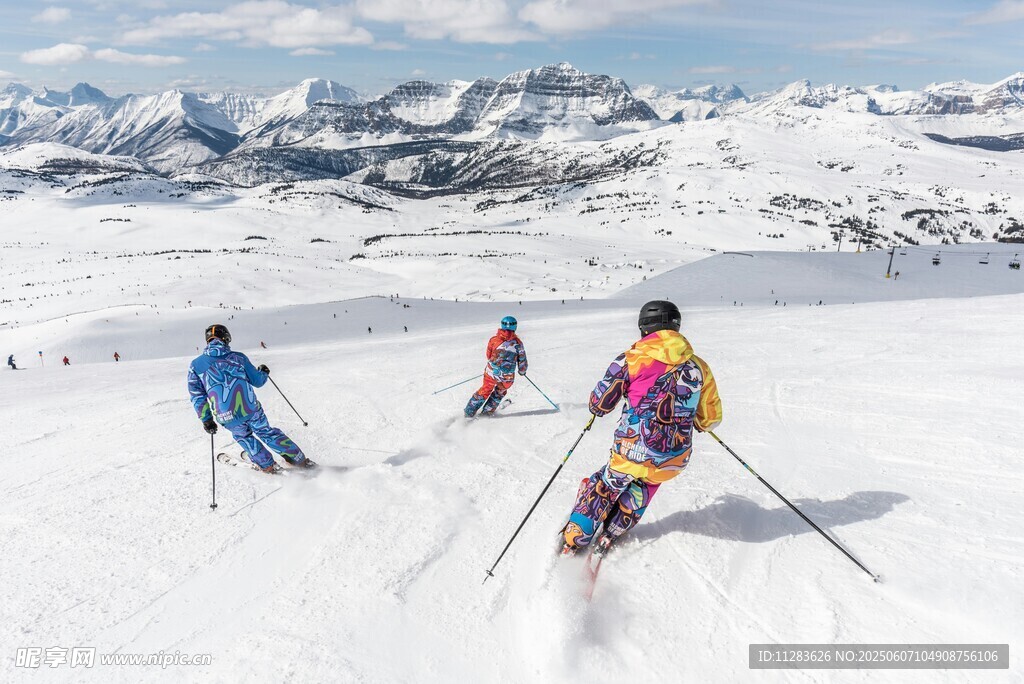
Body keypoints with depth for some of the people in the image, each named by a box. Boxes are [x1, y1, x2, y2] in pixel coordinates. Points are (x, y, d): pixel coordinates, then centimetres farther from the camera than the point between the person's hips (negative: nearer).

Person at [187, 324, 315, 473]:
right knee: (267, 432, 22)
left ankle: (267, 465, 31)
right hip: (251, 408, 0)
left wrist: (206, 419, 13)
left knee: (243, 436, 30)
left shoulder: (195, 365, 5)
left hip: (227, 417, 0)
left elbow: (197, 397, 5)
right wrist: (264, 373, 30)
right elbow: (257, 381, 9)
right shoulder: (237, 357, 3)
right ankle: (299, 459, 25)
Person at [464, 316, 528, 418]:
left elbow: (488, 356, 11)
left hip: (491, 372, 1)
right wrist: (522, 371, 24)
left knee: (485, 391, 21)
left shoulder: (494, 339, -1)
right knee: (500, 392, 27)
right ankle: (487, 411, 29)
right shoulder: (518, 343, -1)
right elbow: (522, 360, 5)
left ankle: (469, 412, 22)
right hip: (507, 378, 0)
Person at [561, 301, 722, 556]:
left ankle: (573, 541, 30)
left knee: (602, 488, 25)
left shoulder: (630, 360, -8)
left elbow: (598, 405, -1)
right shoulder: (698, 366, 2)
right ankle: (609, 537, 34)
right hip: (674, 462, 3)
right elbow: (710, 420, 8)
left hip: (631, 454, -3)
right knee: (642, 488, 33)